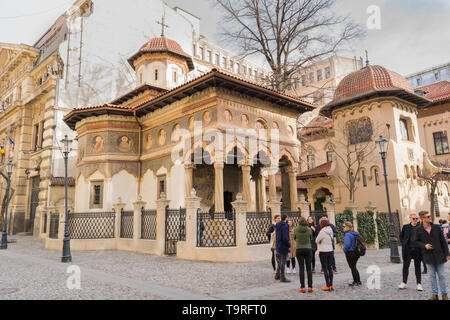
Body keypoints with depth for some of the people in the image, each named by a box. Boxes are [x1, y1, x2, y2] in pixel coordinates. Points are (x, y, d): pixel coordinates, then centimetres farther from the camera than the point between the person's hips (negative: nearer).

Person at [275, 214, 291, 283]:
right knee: (283, 262, 0)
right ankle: (282, 277, 7)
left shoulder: (277, 225, 8)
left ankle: (277, 275, 29)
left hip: (278, 246, 8)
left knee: (279, 261, 20)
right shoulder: (285, 225, -19)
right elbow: (285, 237, -22)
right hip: (283, 246, -8)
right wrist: (289, 244, -12)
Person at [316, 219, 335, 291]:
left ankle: (328, 286, 3)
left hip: (323, 251, -7)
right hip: (330, 250, 7)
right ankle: (331, 285, 16)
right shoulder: (330, 230, 3)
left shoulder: (322, 232, -18)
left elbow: (317, 240, -9)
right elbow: (332, 239, 11)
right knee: (330, 267, 11)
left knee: (325, 268, 0)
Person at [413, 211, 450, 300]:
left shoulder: (436, 227, -2)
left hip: (439, 255, 1)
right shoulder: (418, 230, -5)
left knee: (441, 275, 7)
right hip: (428, 256, -1)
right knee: (432, 276, 7)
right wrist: (424, 245, -16)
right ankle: (435, 294, 17)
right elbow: (415, 241, 1)